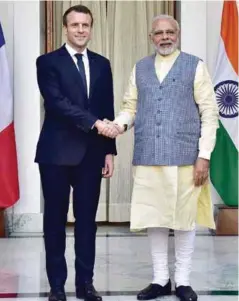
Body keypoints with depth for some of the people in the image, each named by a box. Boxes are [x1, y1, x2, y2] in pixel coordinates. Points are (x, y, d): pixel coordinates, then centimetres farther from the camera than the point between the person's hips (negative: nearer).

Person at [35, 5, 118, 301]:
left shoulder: (102, 64, 12)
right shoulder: (48, 62, -2)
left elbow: (107, 110, 12)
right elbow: (57, 103, -15)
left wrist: (109, 151, 6)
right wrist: (94, 122, -23)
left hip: (91, 153, 4)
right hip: (57, 153, -3)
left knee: (87, 219, 8)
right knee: (55, 220, 4)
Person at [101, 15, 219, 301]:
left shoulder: (195, 66, 3)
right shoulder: (140, 68, 13)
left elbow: (209, 113, -1)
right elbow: (130, 107, 13)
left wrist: (204, 155, -8)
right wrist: (119, 124, -10)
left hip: (185, 156, -3)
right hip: (148, 158, 3)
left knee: (184, 219, 4)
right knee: (154, 218, 8)